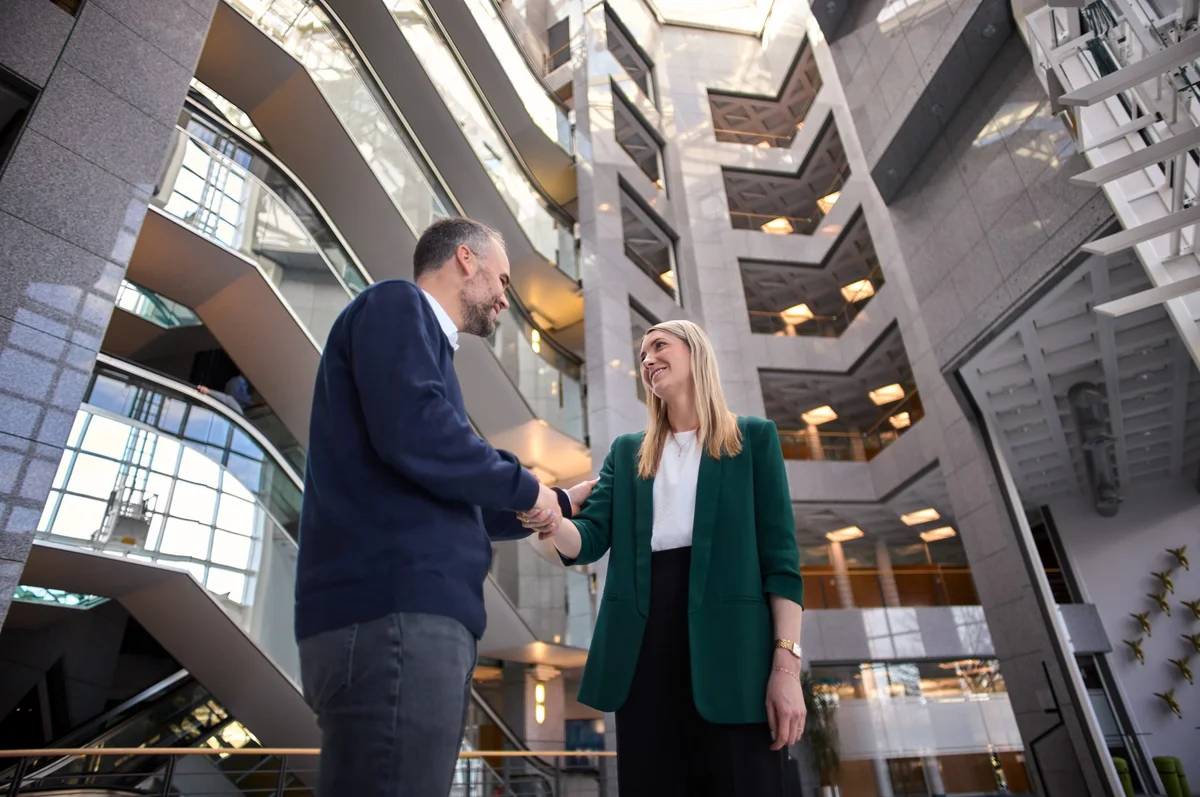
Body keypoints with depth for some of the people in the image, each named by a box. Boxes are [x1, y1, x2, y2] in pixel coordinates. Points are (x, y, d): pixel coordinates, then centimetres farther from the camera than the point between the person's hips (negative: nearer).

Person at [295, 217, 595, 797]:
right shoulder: (396, 303, 1)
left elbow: (459, 511, 32)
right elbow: (414, 432, -20)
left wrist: (564, 502, 35)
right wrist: (526, 487, -4)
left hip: (411, 612, 10)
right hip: (392, 610, -10)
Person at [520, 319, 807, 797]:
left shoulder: (753, 438, 7)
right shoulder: (626, 452, 17)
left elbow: (780, 554, 1)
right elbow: (591, 538, 5)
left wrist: (786, 664, -8)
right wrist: (552, 524, -18)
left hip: (729, 644, -3)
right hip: (643, 645, 3)